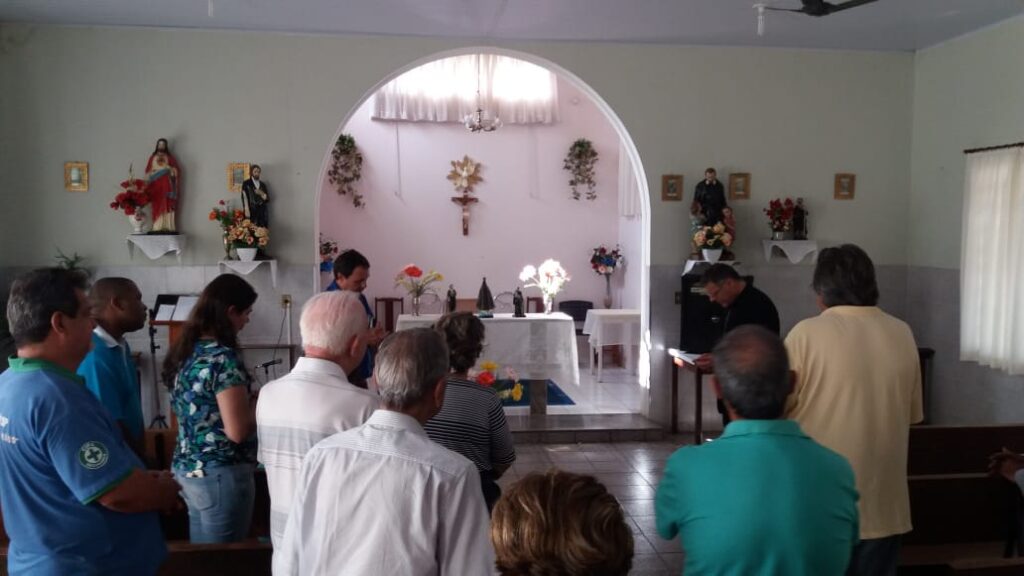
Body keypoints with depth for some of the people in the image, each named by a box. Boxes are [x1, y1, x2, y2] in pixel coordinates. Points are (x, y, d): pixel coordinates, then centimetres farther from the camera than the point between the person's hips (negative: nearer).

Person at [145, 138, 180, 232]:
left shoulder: (169, 157, 10)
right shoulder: (152, 157, 15)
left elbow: (176, 170, 4)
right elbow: (148, 171, 11)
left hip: (166, 185, -1)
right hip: (155, 185, 1)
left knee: (167, 205, -8)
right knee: (157, 206, -6)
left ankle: (168, 227, -11)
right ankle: (158, 228, -8)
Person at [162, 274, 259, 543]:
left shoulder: (184, 351, 6)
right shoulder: (222, 358, -20)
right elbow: (237, 431, -23)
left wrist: (248, 403, 17)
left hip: (187, 468, 9)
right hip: (220, 475, -9)